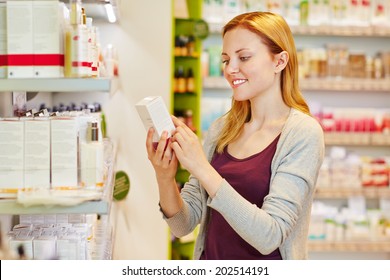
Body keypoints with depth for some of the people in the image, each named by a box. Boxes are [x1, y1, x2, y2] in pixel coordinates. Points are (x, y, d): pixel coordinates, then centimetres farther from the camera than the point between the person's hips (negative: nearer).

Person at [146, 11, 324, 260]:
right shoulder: (221, 129, 2)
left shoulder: (302, 133, -11)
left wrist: (202, 169, -23)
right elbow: (184, 225, 3)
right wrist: (165, 179, -14)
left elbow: (269, 236, -19)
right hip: (211, 265, 3)